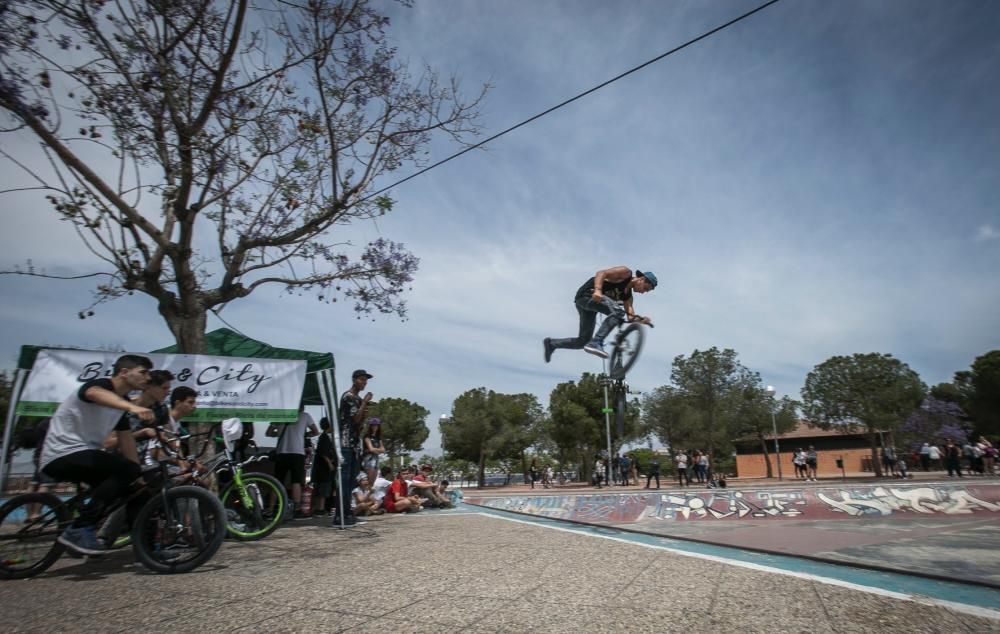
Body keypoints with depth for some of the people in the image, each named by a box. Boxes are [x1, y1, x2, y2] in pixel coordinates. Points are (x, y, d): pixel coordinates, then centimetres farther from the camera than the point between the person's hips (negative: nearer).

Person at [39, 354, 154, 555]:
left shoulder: (122, 403, 12)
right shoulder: (99, 385, -14)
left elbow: (126, 440, 11)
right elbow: (96, 394, -40)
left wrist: (138, 475, 6)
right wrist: (132, 407, -60)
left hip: (84, 456, 10)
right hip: (62, 455, -10)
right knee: (127, 469, -26)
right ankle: (77, 531, -20)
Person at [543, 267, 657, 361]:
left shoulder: (628, 295, 20)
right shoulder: (626, 272, -2)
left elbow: (631, 317, 10)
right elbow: (601, 273, -15)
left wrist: (641, 320, -10)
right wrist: (597, 290, -32)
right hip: (586, 295, -9)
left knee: (582, 341, 9)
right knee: (618, 311, -28)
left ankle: (551, 344, 26)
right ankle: (595, 343, -33)